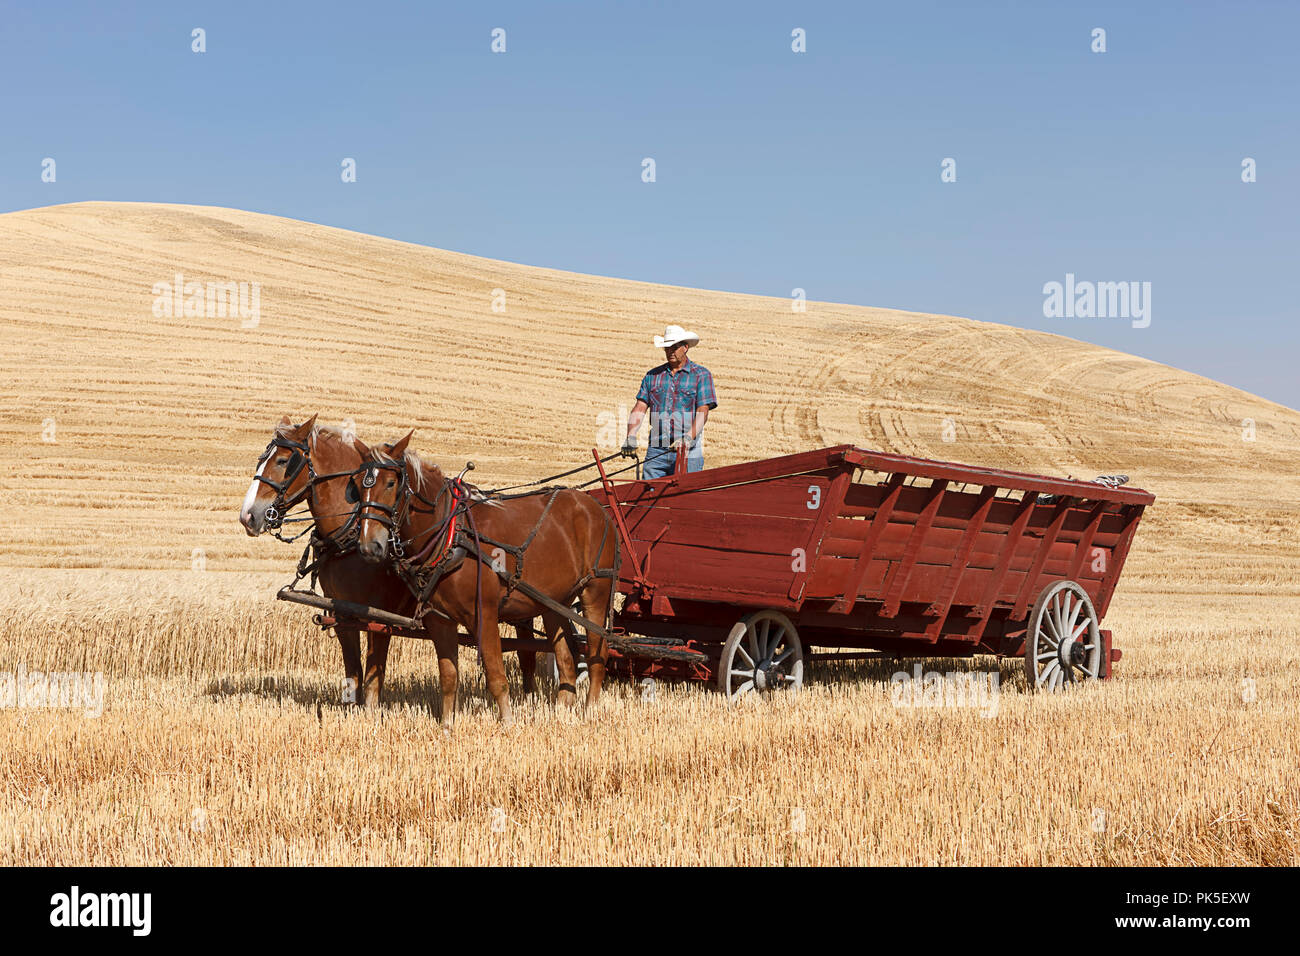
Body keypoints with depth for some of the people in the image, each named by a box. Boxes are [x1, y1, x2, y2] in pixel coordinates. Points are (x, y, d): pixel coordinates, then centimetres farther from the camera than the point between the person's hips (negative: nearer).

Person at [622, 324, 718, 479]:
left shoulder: (701, 375, 5)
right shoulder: (653, 375, 15)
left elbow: (703, 412, -6)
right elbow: (640, 408, 8)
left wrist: (689, 438, -21)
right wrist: (631, 436, -9)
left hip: (688, 452, -3)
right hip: (656, 452, 3)